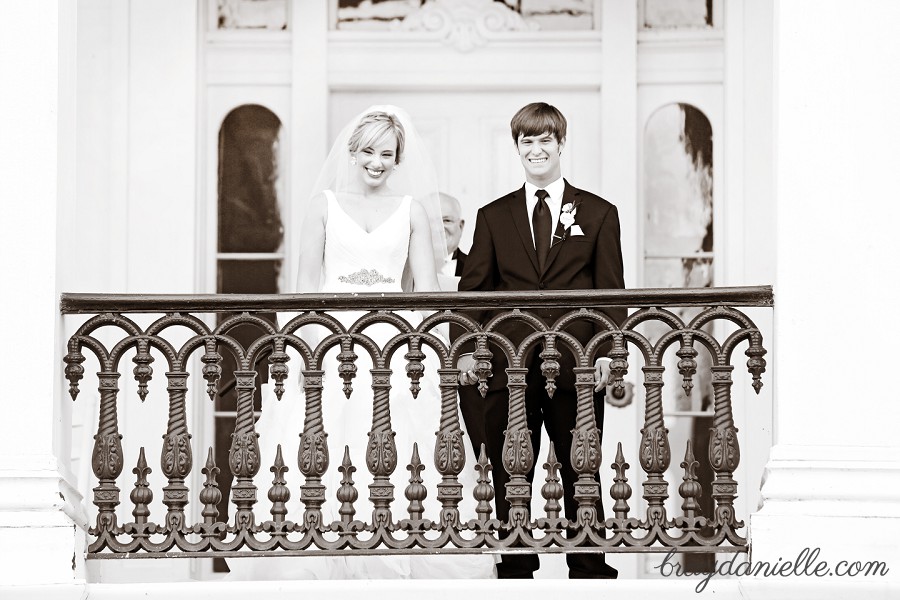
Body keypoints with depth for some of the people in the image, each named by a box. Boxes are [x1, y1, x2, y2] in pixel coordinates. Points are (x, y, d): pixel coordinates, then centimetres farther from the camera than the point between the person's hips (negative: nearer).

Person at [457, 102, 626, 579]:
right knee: (509, 479, 4)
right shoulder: (493, 216, 13)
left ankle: (590, 571, 12)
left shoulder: (598, 214, 10)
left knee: (581, 476, 5)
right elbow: (473, 289, 8)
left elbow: (612, 292, 5)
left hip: (576, 366, -1)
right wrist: (466, 348, -6)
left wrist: (607, 351, -7)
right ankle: (515, 572, 12)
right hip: (509, 367, 1)